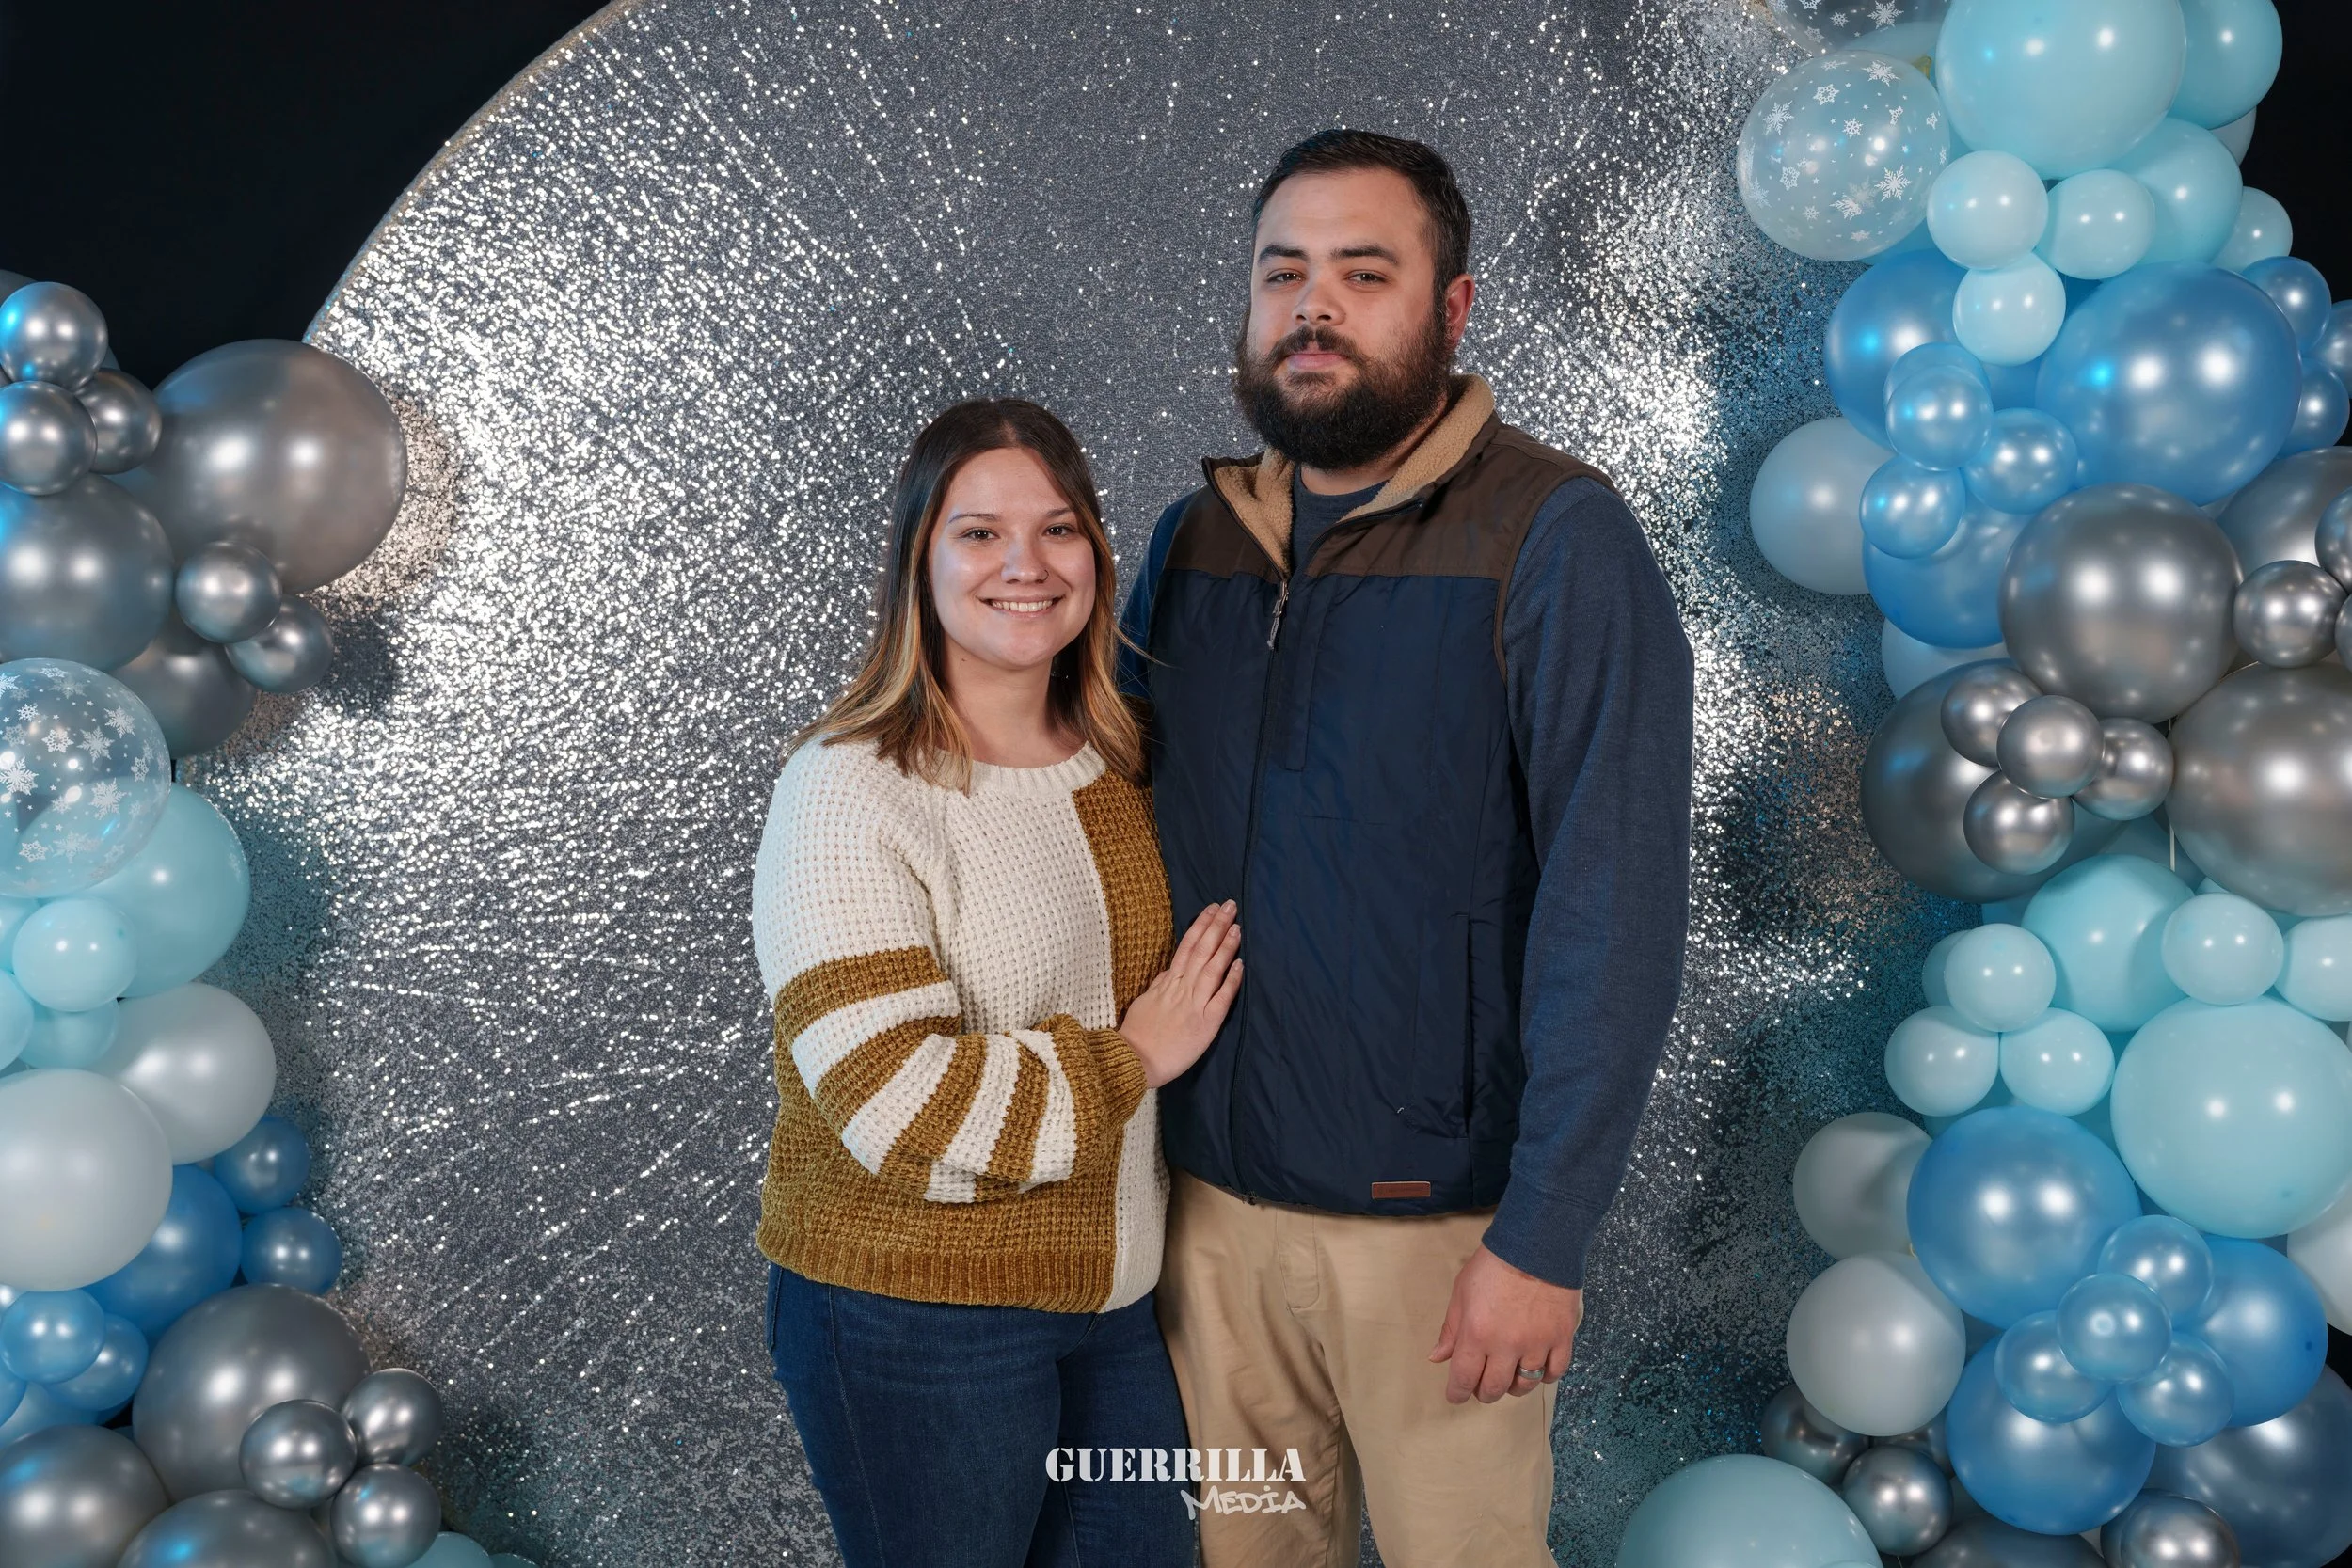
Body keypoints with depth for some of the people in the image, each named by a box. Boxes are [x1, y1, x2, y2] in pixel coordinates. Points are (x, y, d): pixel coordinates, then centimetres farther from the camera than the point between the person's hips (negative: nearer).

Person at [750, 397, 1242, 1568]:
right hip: (914, 1316, -6)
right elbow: (893, 1103, -25)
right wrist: (1128, 1059, -16)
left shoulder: (1121, 760, 5)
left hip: (1119, 1294, 7)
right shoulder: (850, 792, -17)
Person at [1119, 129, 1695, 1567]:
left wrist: (1545, 1236, -17)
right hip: (1211, 1194, 5)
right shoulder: (1192, 542, 5)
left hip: (1437, 1215, -4)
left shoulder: (1557, 543, -13)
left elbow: (1615, 907, -16)